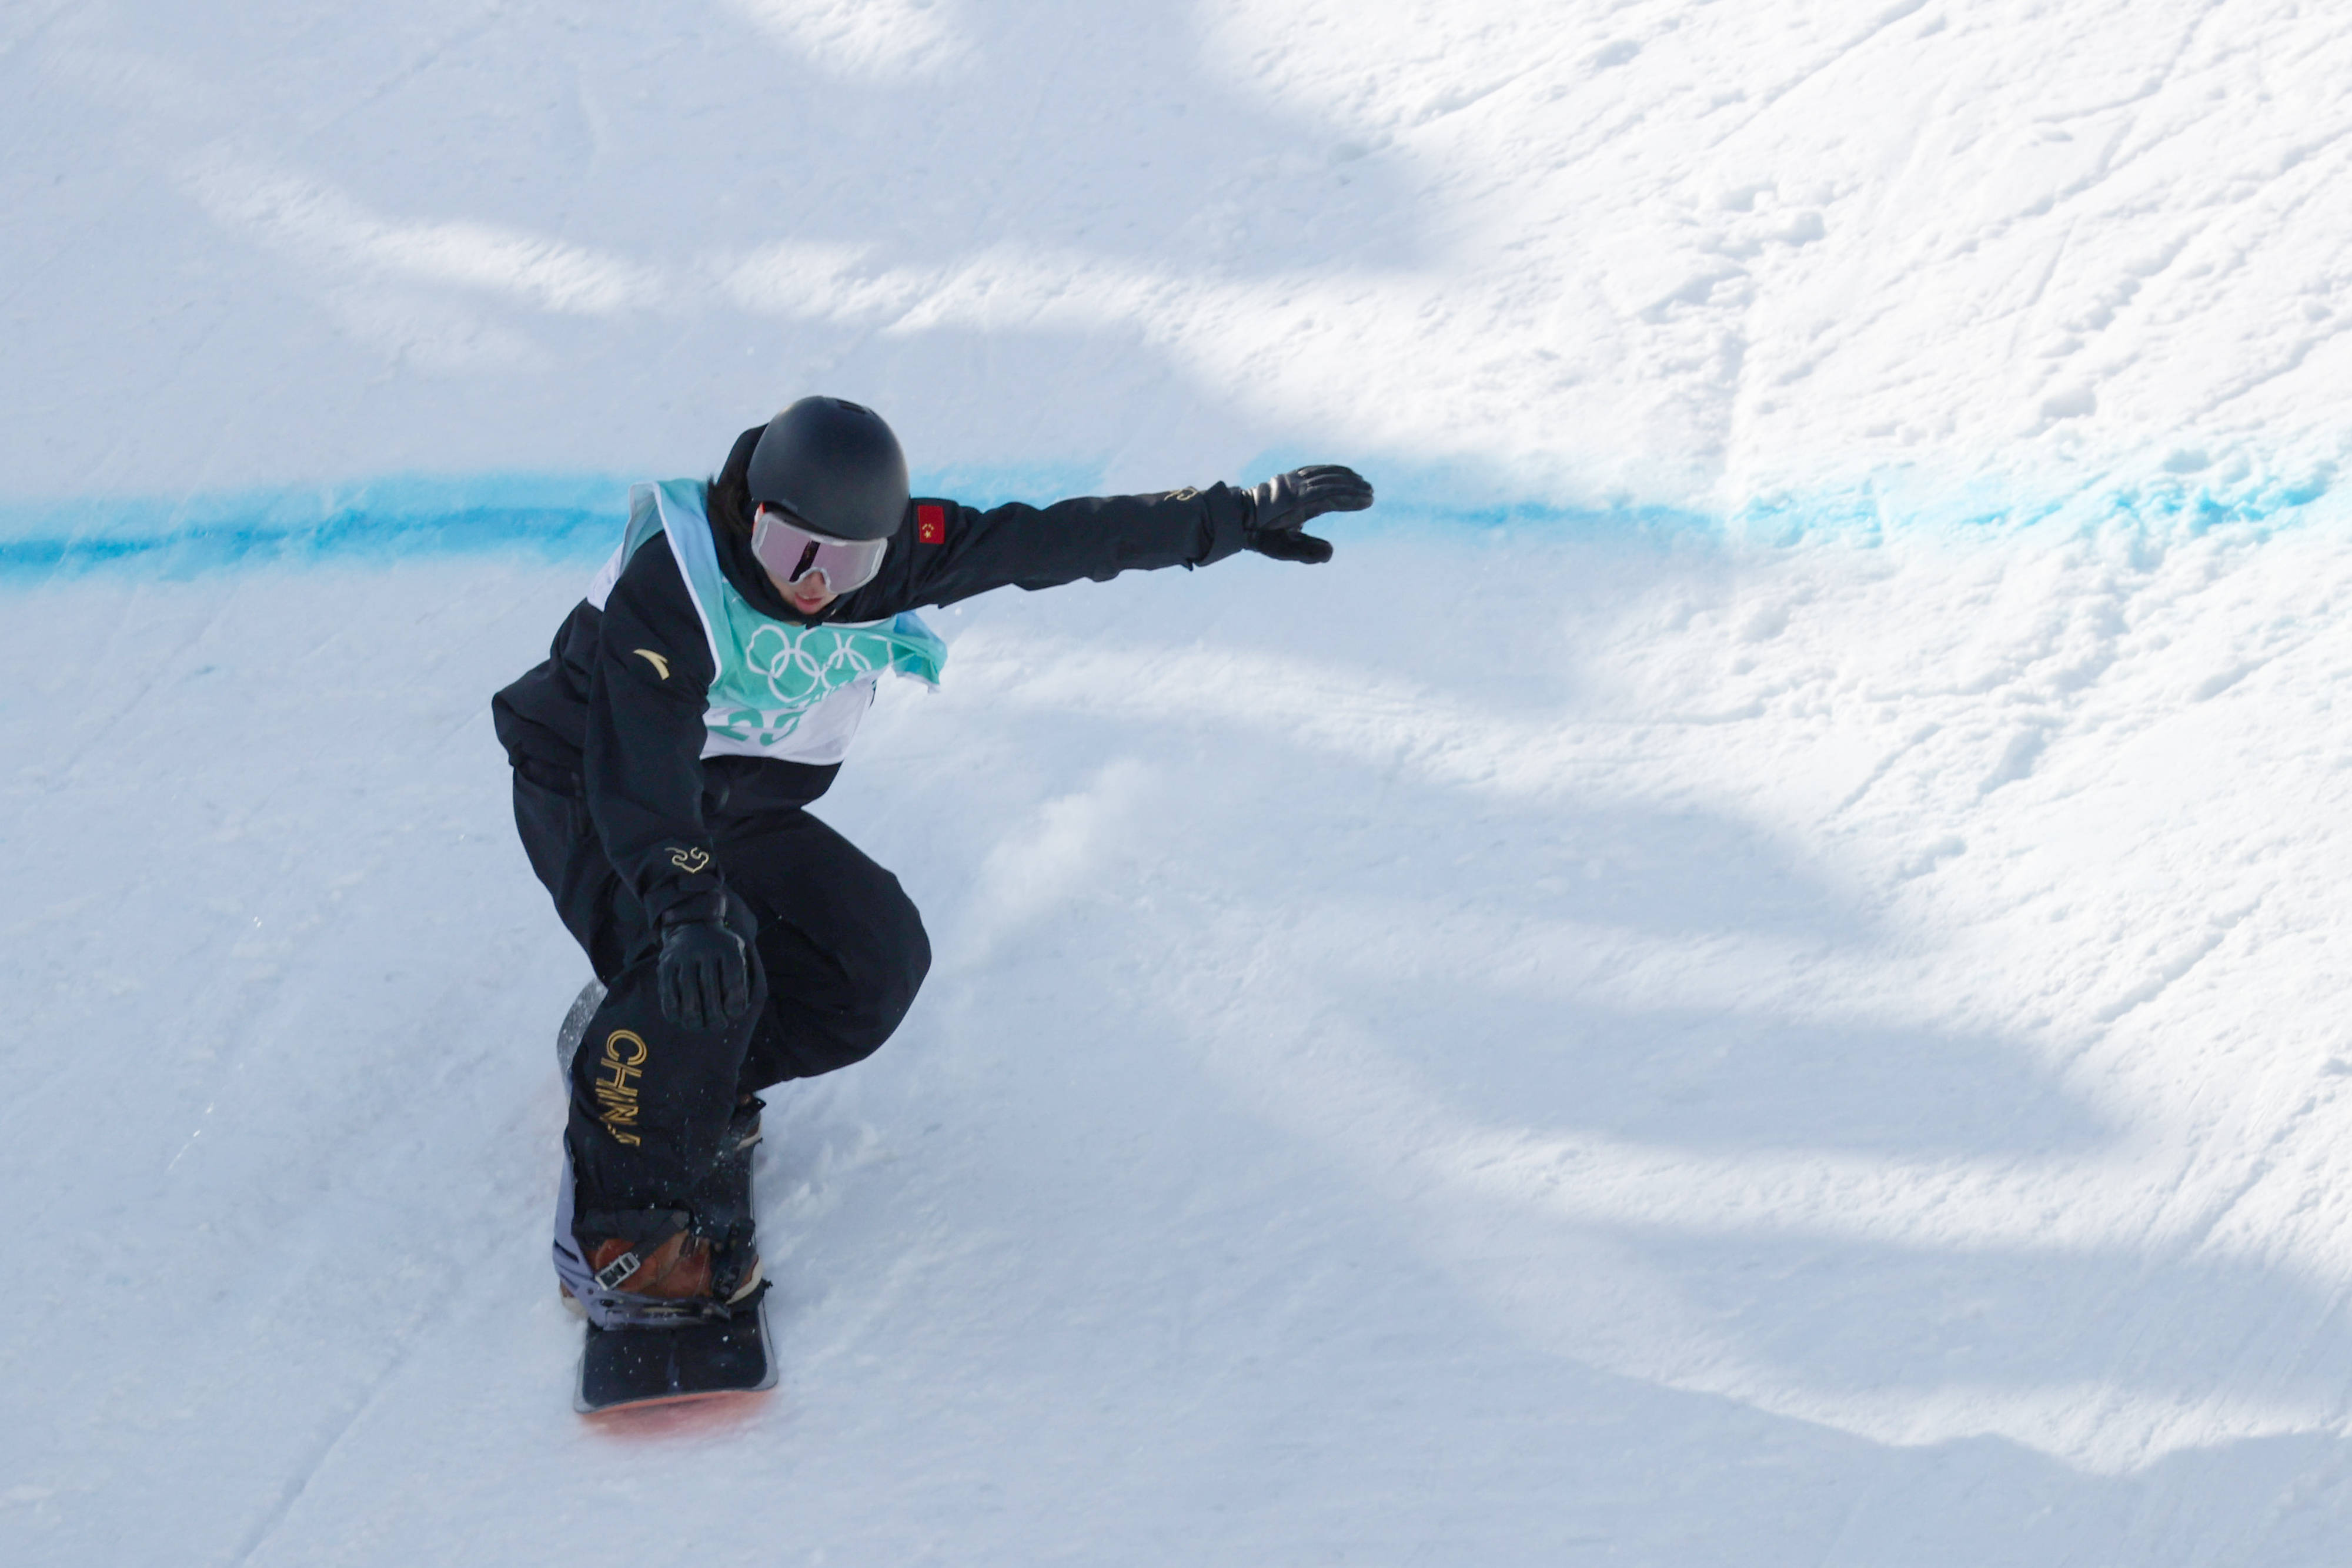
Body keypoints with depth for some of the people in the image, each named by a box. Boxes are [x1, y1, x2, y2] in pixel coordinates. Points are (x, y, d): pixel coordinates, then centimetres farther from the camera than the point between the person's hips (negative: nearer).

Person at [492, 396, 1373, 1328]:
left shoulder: (896, 557, -17)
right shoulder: (668, 588, -34)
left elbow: (1059, 542, -12)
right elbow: (640, 763, -45)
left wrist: (1241, 517, -10)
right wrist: (685, 904, -61)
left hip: (738, 810, 7)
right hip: (589, 797, -6)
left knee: (880, 962, -10)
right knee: (699, 967, -32)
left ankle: (695, 1081, 9)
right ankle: (617, 1232, -19)